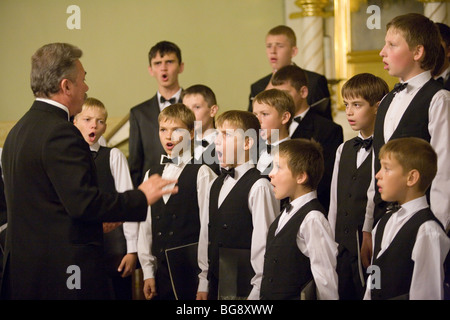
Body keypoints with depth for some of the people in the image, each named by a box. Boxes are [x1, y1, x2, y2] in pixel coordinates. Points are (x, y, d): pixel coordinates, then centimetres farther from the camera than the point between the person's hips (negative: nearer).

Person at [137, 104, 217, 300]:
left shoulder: (202, 174, -5)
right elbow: (146, 226, 13)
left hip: (192, 273, -5)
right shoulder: (152, 174, 13)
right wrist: (148, 273, 9)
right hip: (161, 274, 5)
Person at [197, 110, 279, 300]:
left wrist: (256, 293, -14)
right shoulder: (216, 185, 13)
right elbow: (206, 235, 14)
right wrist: (203, 284, 12)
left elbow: (264, 243, -14)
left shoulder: (259, 187, -12)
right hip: (217, 286, 7)